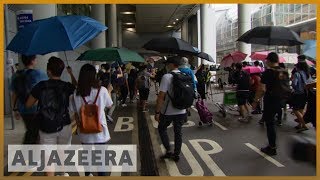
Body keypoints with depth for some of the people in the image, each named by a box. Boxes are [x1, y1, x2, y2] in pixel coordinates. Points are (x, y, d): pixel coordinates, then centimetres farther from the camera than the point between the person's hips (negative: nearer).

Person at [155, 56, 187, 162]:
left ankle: (168, 151, 17)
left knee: (162, 129, 18)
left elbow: (161, 96, -20)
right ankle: (176, 154, 26)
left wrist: (157, 112, -14)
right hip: (181, 111, 5)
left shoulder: (167, 77, -17)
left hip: (168, 111, -5)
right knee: (178, 132, 16)